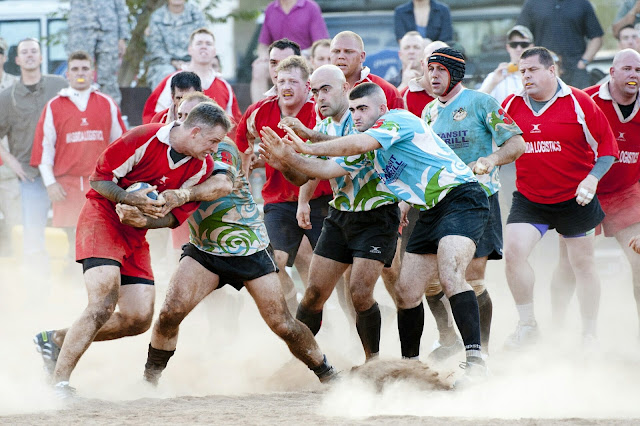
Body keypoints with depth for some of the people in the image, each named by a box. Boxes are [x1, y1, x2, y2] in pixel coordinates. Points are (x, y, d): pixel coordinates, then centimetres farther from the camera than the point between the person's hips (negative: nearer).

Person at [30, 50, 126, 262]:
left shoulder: (107, 105, 10)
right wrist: (50, 182, -4)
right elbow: (43, 146, 4)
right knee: (75, 240, 0)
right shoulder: (54, 107, 6)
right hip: (67, 185, 0)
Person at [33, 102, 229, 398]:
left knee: (139, 319, -1)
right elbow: (99, 179, -12)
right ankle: (59, 383, -20)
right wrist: (131, 199, -29)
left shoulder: (201, 166, -1)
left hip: (135, 235, 7)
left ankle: (57, 340, 15)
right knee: (104, 302, -24)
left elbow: (175, 216, 2)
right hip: (102, 217, -7)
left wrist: (145, 220, -18)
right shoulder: (144, 140, -19)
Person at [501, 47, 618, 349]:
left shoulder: (579, 103, -8)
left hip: (575, 199, -2)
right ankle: (527, 325, -1)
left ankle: (590, 335, 21)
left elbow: (607, 146, -4)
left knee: (582, 265, 7)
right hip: (529, 199, 2)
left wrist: (593, 178, -15)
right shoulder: (512, 106, 1)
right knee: (513, 251, -15)